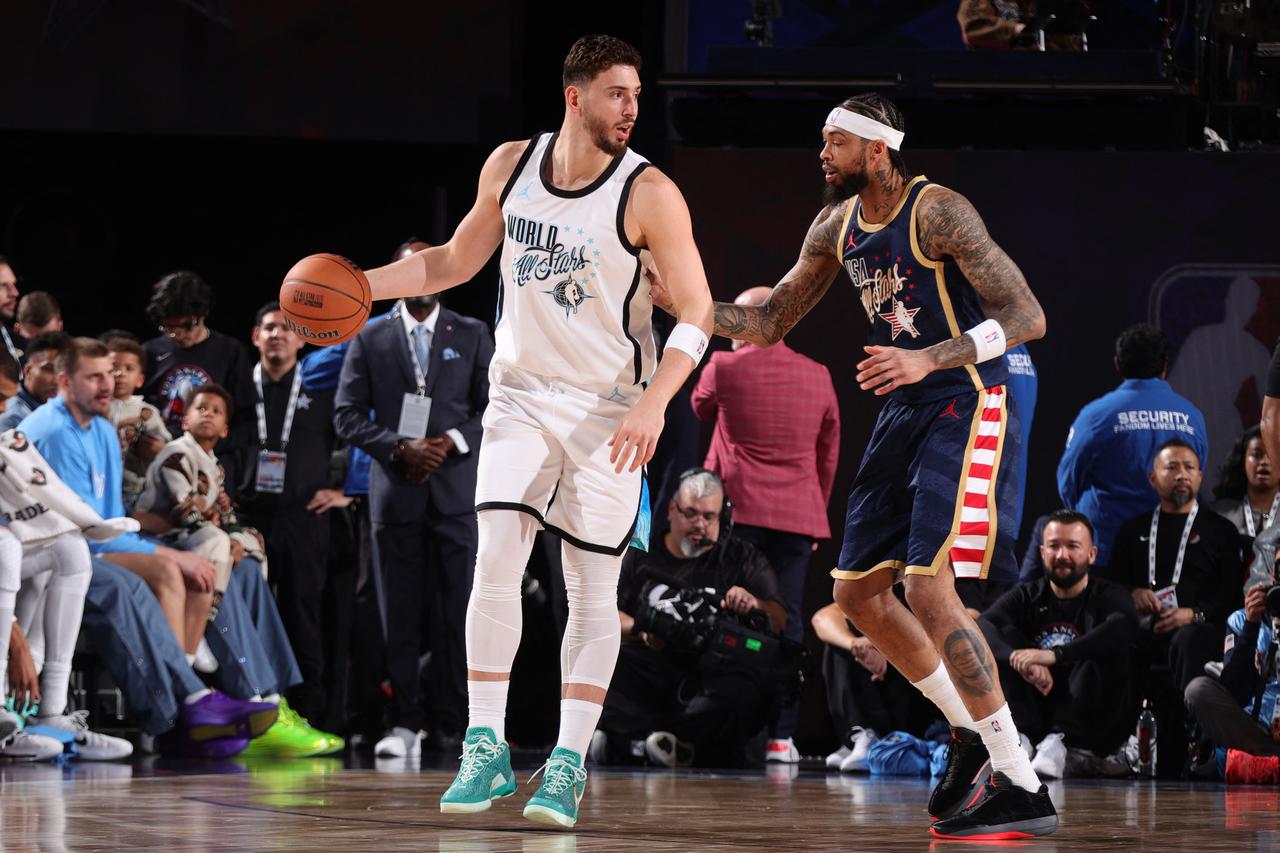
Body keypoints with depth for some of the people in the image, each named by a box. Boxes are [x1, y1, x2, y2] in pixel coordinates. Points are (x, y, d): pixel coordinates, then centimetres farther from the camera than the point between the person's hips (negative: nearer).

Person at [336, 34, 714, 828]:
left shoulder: (648, 193, -14)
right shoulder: (511, 166, -1)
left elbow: (697, 313, -14)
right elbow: (456, 261, 14)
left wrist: (655, 402, -27)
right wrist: (359, 285, 2)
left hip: (608, 407, -3)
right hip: (521, 395, 3)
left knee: (594, 590, 0)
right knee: (495, 560, -11)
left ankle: (569, 763, 7)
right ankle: (486, 749, -5)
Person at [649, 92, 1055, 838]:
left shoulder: (939, 212, -18)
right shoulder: (837, 226, 7)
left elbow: (1028, 319, -22)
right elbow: (771, 323, 17)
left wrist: (927, 358, -32)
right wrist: (684, 302, 2)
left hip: (968, 410, -9)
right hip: (904, 414, 9)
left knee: (929, 588, -20)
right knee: (858, 592, 12)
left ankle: (1024, 788, -19)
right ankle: (970, 728, 28)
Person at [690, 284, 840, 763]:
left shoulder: (724, 368, -1)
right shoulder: (818, 377, 9)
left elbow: (701, 408, 21)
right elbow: (828, 457, 15)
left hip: (740, 512, -3)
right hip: (798, 517, 3)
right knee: (786, 621, 2)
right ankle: (781, 736, -2)